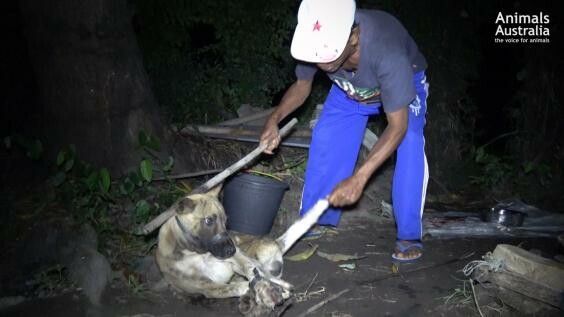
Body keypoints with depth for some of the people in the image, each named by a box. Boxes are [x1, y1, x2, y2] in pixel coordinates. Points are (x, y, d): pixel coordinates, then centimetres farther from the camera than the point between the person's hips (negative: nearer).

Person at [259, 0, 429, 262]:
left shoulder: (386, 51, -46)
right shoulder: (316, 42, -32)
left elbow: (398, 126, -40)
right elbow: (301, 86, -12)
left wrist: (359, 178, -47)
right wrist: (274, 118, -31)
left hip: (405, 83, -3)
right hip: (350, 89, 4)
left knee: (409, 145, -27)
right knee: (325, 140, -12)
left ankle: (409, 235, -13)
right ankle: (316, 221, 4)